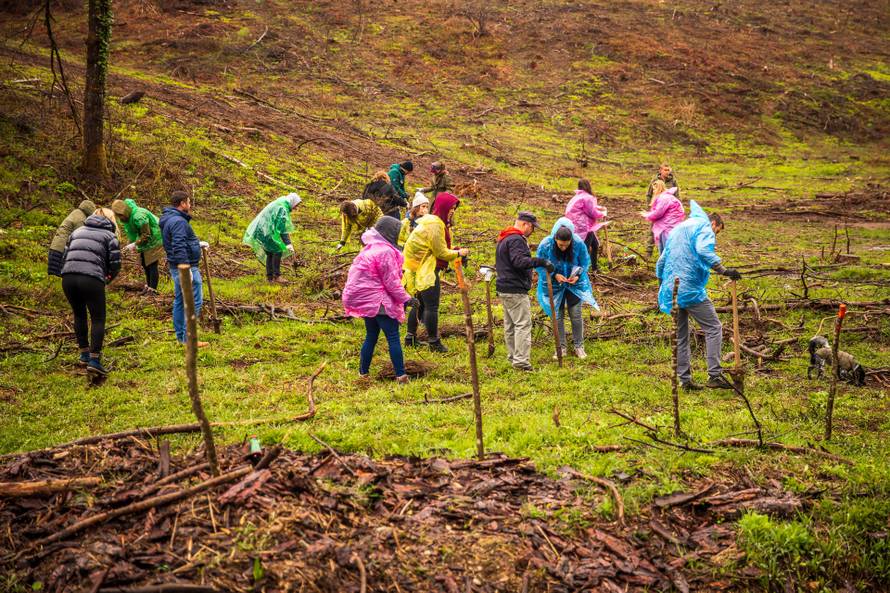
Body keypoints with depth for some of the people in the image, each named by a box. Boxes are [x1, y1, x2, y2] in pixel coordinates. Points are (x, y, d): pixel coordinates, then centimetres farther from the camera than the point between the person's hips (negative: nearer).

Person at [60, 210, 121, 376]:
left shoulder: (77, 231, 28)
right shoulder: (109, 236, 15)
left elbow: (64, 257, 22)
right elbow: (115, 264, 7)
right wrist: (109, 277, 28)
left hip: (68, 278, 4)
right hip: (92, 279, -4)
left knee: (79, 315, 24)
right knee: (98, 319, 6)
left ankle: (84, 354, 30)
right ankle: (94, 360, -4)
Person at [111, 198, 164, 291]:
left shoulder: (139, 216, -32)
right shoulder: (126, 216, -2)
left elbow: (146, 235, -28)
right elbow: (131, 233, 10)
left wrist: (135, 244, -27)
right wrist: (130, 243, -3)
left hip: (153, 241, -10)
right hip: (144, 243, 10)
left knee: (152, 265, -10)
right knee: (144, 264, 16)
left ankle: (152, 289, -8)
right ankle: (148, 284, 29)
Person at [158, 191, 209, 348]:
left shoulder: (169, 219, 14)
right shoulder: (178, 221, -20)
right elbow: (179, 248, -27)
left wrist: (198, 244, 28)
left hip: (176, 267, 11)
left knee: (179, 301, 16)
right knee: (194, 302, -6)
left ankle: (180, 335, 25)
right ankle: (189, 338, -5)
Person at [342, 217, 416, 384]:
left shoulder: (370, 248, 14)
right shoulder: (386, 251, -16)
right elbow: (391, 281, -16)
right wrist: (405, 299, -9)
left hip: (365, 300, 9)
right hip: (380, 302, -9)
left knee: (371, 336, 17)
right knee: (393, 337, -5)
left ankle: (363, 372, 21)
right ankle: (401, 375, -6)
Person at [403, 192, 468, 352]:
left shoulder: (438, 223, 15)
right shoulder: (434, 225, -18)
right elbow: (441, 252, -16)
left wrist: (455, 252, 4)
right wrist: (458, 253, -4)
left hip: (421, 270, 11)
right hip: (426, 271, -11)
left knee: (420, 303, 17)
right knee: (431, 306, -5)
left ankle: (410, 337, 25)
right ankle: (434, 342, 1)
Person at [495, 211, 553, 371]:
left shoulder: (504, 239, 19)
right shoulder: (516, 240, -15)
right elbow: (519, 261, -29)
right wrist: (541, 262, -30)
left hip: (504, 288, 11)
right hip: (515, 290, -11)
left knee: (510, 325, 15)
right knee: (523, 324, -11)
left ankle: (513, 357, 22)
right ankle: (521, 360, -16)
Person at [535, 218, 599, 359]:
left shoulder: (579, 244, -22)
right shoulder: (545, 245, -24)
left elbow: (585, 262, -4)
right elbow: (540, 266, -10)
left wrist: (578, 275, -20)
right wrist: (554, 275, -23)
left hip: (574, 284, 0)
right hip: (554, 285, 0)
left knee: (576, 315, 5)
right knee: (557, 316, 6)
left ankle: (579, 346, 20)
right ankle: (561, 347, 20)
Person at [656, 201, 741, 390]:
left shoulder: (677, 230, 25)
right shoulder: (705, 227, 0)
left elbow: (661, 261, 26)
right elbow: (703, 250, -23)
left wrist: (662, 283, 33)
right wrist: (723, 270, -27)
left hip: (671, 290, 8)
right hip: (690, 289, -8)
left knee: (680, 335, 12)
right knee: (713, 328, -1)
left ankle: (684, 379, 12)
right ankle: (714, 376, -7)